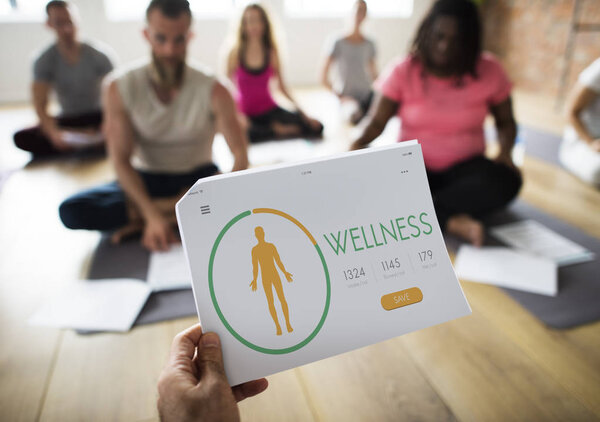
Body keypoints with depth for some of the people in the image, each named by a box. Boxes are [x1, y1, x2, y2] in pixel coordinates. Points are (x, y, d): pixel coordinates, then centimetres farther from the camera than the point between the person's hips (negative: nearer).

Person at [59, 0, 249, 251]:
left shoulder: (212, 91, -15)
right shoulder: (120, 89, -12)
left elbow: (240, 156, -21)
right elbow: (121, 161, -15)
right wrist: (152, 215, -30)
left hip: (198, 180, 1)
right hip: (146, 181, 0)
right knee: (71, 212, -22)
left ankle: (138, 217, -21)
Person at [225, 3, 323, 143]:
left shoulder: (272, 52, 2)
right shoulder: (236, 52, -3)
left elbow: (281, 85, 5)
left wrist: (301, 112, -3)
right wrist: (238, 115, -17)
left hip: (269, 109, 1)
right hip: (246, 112, -1)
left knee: (316, 127, -16)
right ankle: (277, 131, -14)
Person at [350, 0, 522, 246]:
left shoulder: (488, 71, -4)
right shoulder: (403, 72, -7)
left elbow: (506, 123, 8)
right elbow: (377, 122, -11)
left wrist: (505, 151, -13)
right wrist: (359, 143, -32)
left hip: (463, 167, 1)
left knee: (505, 181, -31)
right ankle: (452, 222, -31)